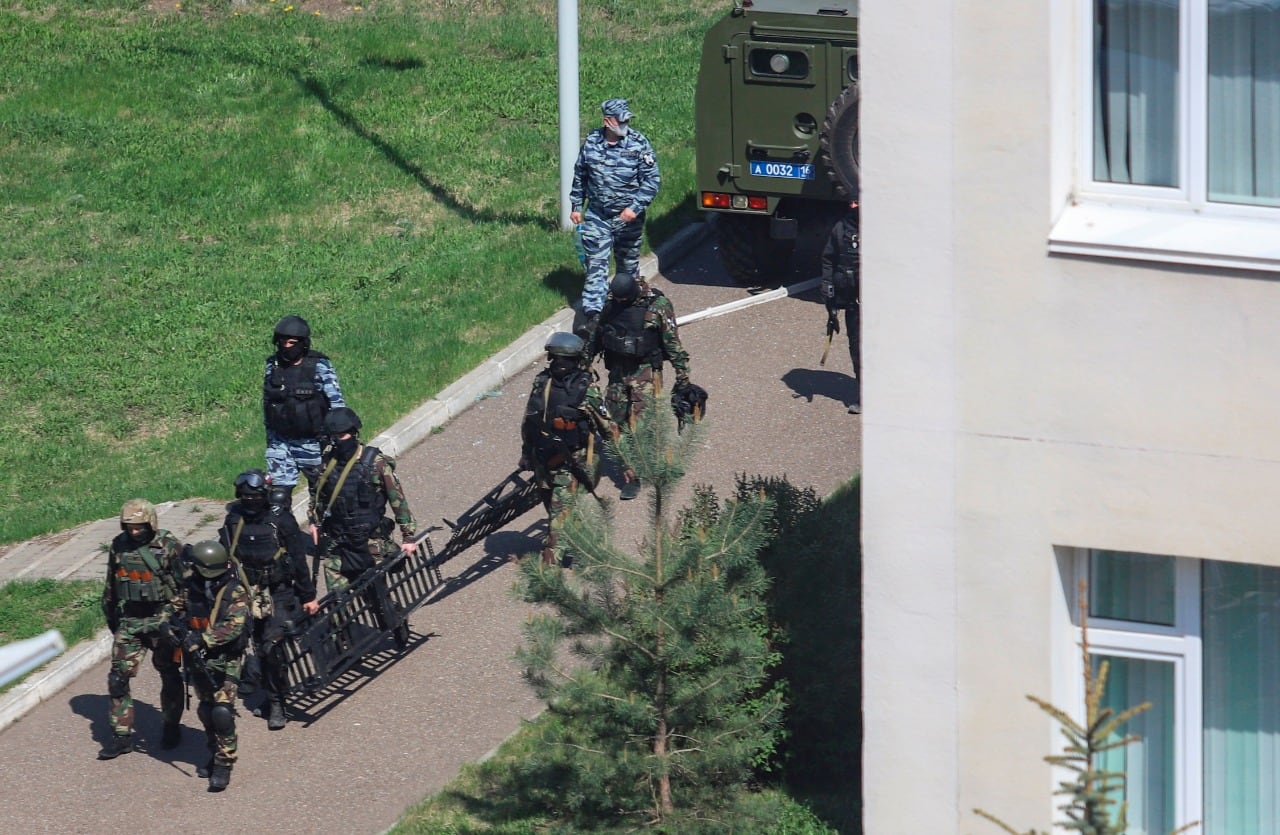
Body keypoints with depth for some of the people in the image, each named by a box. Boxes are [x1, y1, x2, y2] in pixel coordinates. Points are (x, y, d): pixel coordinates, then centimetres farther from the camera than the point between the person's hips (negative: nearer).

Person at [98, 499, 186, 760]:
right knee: (118, 676, -4)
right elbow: (111, 586, 16)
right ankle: (121, 735, 1)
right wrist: (112, 620, 19)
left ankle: (171, 727, 25)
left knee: (170, 676, 7)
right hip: (129, 619, 4)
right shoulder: (119, 546, 4)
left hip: (163, 619, -3)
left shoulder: (169, 546, -10)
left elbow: (186, 585, -6)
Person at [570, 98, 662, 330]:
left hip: (627, 217, -1)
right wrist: (576, 206, 13)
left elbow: (652, 180, -10)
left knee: (628, 265, 12)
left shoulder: (638, 144, -9)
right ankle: (592, 314, -11)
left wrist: (635, 207, -20)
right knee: (596, 265, -6)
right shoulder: (591, 142, 0)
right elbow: (580, 176, 13)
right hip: (597, 216, 1)